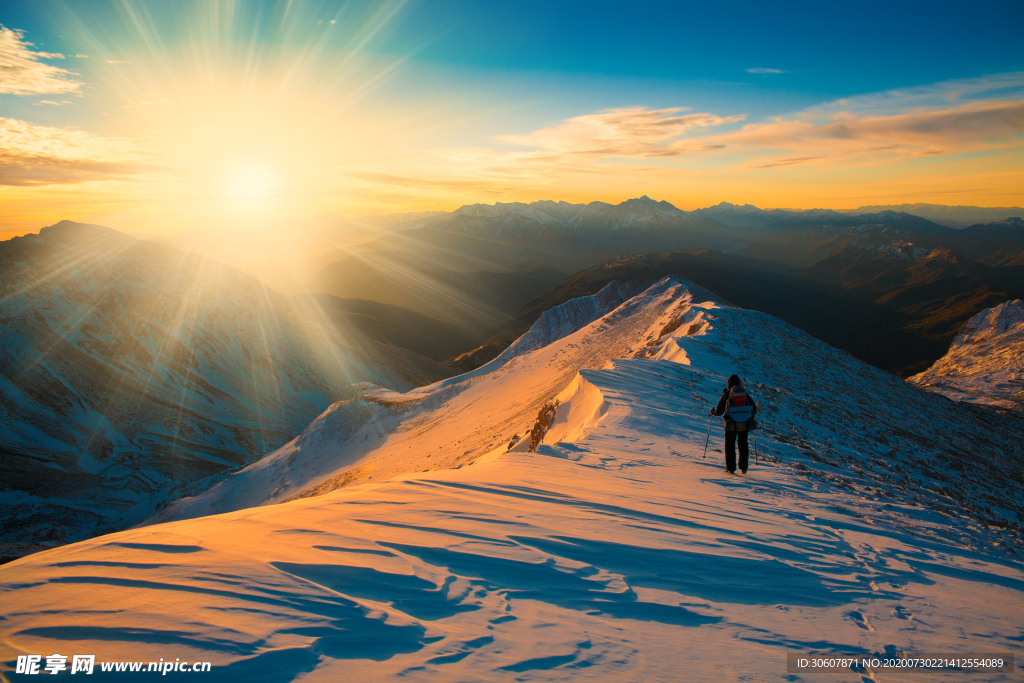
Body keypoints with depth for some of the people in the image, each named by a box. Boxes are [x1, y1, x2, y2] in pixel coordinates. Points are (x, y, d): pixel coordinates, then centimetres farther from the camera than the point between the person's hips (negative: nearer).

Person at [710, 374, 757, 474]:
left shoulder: (726, 394, -2)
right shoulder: (746, 393, 5)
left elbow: (719, 411, -2)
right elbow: (754, 409, 7)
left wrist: (713, 412, 20)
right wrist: (749, 413, 29)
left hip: (731, 424, -2)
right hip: (744, 424, 2)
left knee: (730, 446, 9)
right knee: (743, 445, 16)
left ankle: (730, 468, 8)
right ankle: (743, 468, 16)